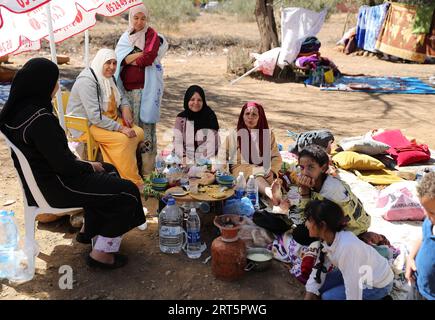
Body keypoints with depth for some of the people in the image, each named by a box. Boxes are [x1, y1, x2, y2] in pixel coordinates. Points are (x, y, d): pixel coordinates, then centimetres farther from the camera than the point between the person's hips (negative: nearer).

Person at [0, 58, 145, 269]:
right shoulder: (40, 119, -30)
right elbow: (64, 166, -26)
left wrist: (84, 164, 6)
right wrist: (90, 166, -8)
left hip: (37, 179, 10)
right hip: (55, 187, -10)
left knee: (109, 171, 25)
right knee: (128, 192, -2)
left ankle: (89, 230, 36)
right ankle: (102, 253, 7)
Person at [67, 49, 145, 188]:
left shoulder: (108, 77, 6)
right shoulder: (87, 81, -21)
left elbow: (121, 97, 21)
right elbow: (95, 117, -28)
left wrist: (125, 109, -2)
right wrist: (120, 127, -29)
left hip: (109, 119, 9)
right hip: (87, 125, -9)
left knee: (138, 133, -9)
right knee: (123, 139, -28)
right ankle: (135, 184, -18)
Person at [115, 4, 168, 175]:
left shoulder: (152, 35, 0)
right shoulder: (126, 36, 15)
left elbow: (148, 58, -14)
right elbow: (119, 57, -1)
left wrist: (129, 59, 0)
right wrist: (141, 54, -10)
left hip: (145, 88, -5)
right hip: (126, 87, 5)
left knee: (144, 124, -6)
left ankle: (147, 167, 1)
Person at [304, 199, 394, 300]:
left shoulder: (347, 247, -37)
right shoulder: (327, 238, -12)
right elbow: (318, 269, -3)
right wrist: (308, 297, -7)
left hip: (378, 285, -7)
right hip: (361, 274, 7)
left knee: (328, 297, -15)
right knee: (319, 285, 1)